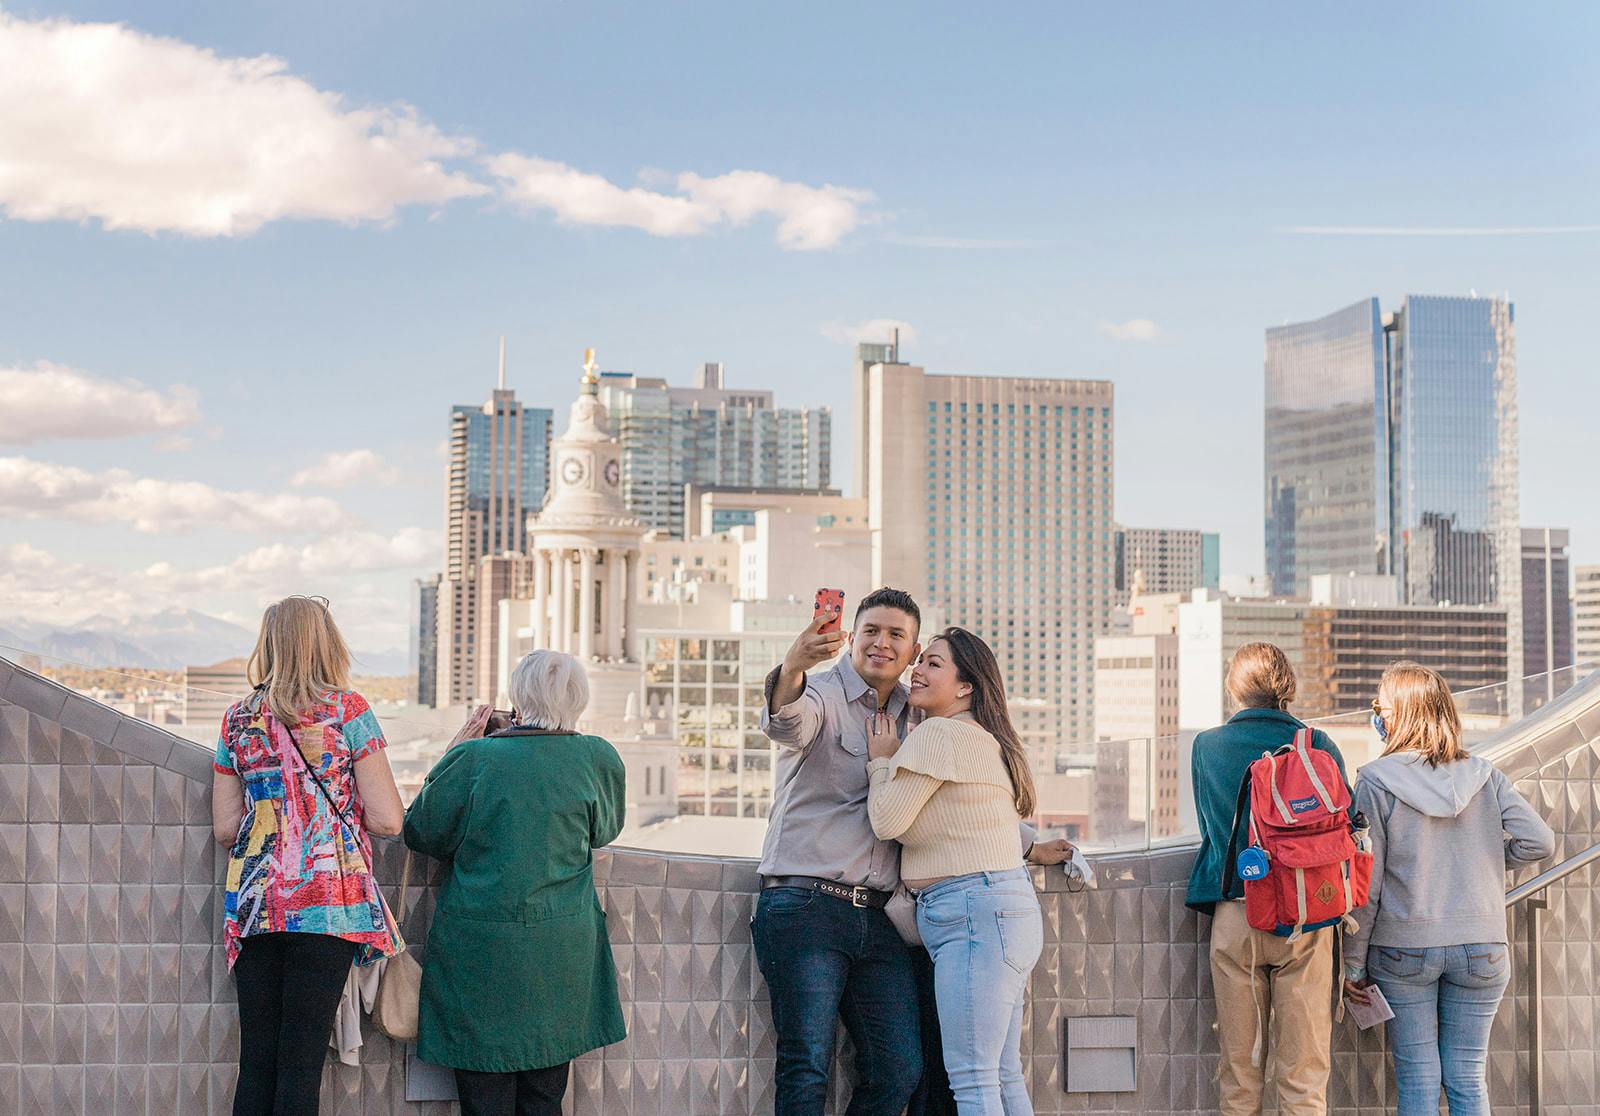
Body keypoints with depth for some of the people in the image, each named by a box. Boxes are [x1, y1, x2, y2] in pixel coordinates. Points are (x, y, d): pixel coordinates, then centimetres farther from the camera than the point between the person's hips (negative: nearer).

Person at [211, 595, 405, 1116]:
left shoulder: (238, 719, 9)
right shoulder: (347, 709, -2)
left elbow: (225, 828, 9)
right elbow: (387, 819, -6)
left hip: (254, 904, 4)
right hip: (327, 903, -3)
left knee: (256, 1064, 8)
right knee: (301, 1064, -2)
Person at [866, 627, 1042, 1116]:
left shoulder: (939, 734, -11)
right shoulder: (983, 738, 21)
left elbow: (888, 820, -10)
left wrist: (881, 760, 7)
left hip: (975, 910, -11)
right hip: (1004, 907, 11)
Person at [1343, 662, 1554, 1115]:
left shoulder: (1375, 781, -8)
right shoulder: (1484, 775, 1)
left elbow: (1365, 882, -9)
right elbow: (1539, 841, -5)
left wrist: (1353, 963, -2)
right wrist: (1483, 859, 13)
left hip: (1403, 948, -2)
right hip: (1480, 947, 3)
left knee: (1417, 1080, 5)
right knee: (1468, 1079, 10)